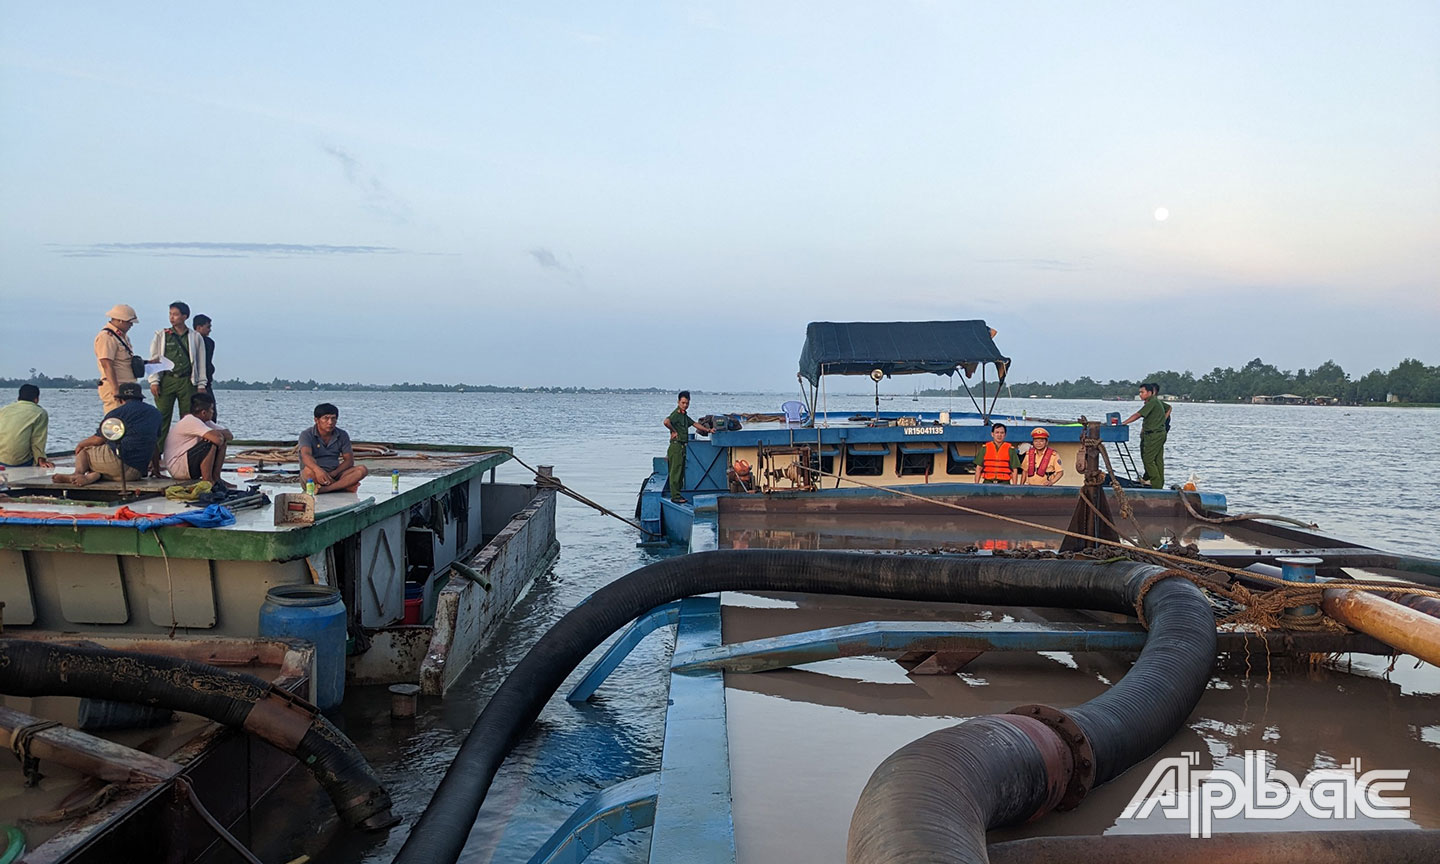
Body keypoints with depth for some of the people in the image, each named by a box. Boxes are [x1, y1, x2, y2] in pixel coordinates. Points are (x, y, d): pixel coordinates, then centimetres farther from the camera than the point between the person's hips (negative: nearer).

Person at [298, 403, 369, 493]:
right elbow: (306, 455, -28)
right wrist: (318, 470, -51)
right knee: (309, 470, -39)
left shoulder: (342, 435, 6)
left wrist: (334, 473, -18)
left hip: (333, 475, 4)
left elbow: (349, 460, 3)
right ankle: (346, 486, -22)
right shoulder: (307, 435, -8)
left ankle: (324, 489, -35)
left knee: (362, 470, -21)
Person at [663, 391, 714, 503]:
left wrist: (708, 430, 28)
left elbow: (695, 424, 29)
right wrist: (674, 431, -19)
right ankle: (675, 496, -7)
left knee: (681, 471, 12)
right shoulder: (676, 414, -12)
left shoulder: (684, 415, 18)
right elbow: (666, 421, -32)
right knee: (676, 471, -8)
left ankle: (677, 493, 18)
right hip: (676, 445, -9)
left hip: (683, 446, 9)